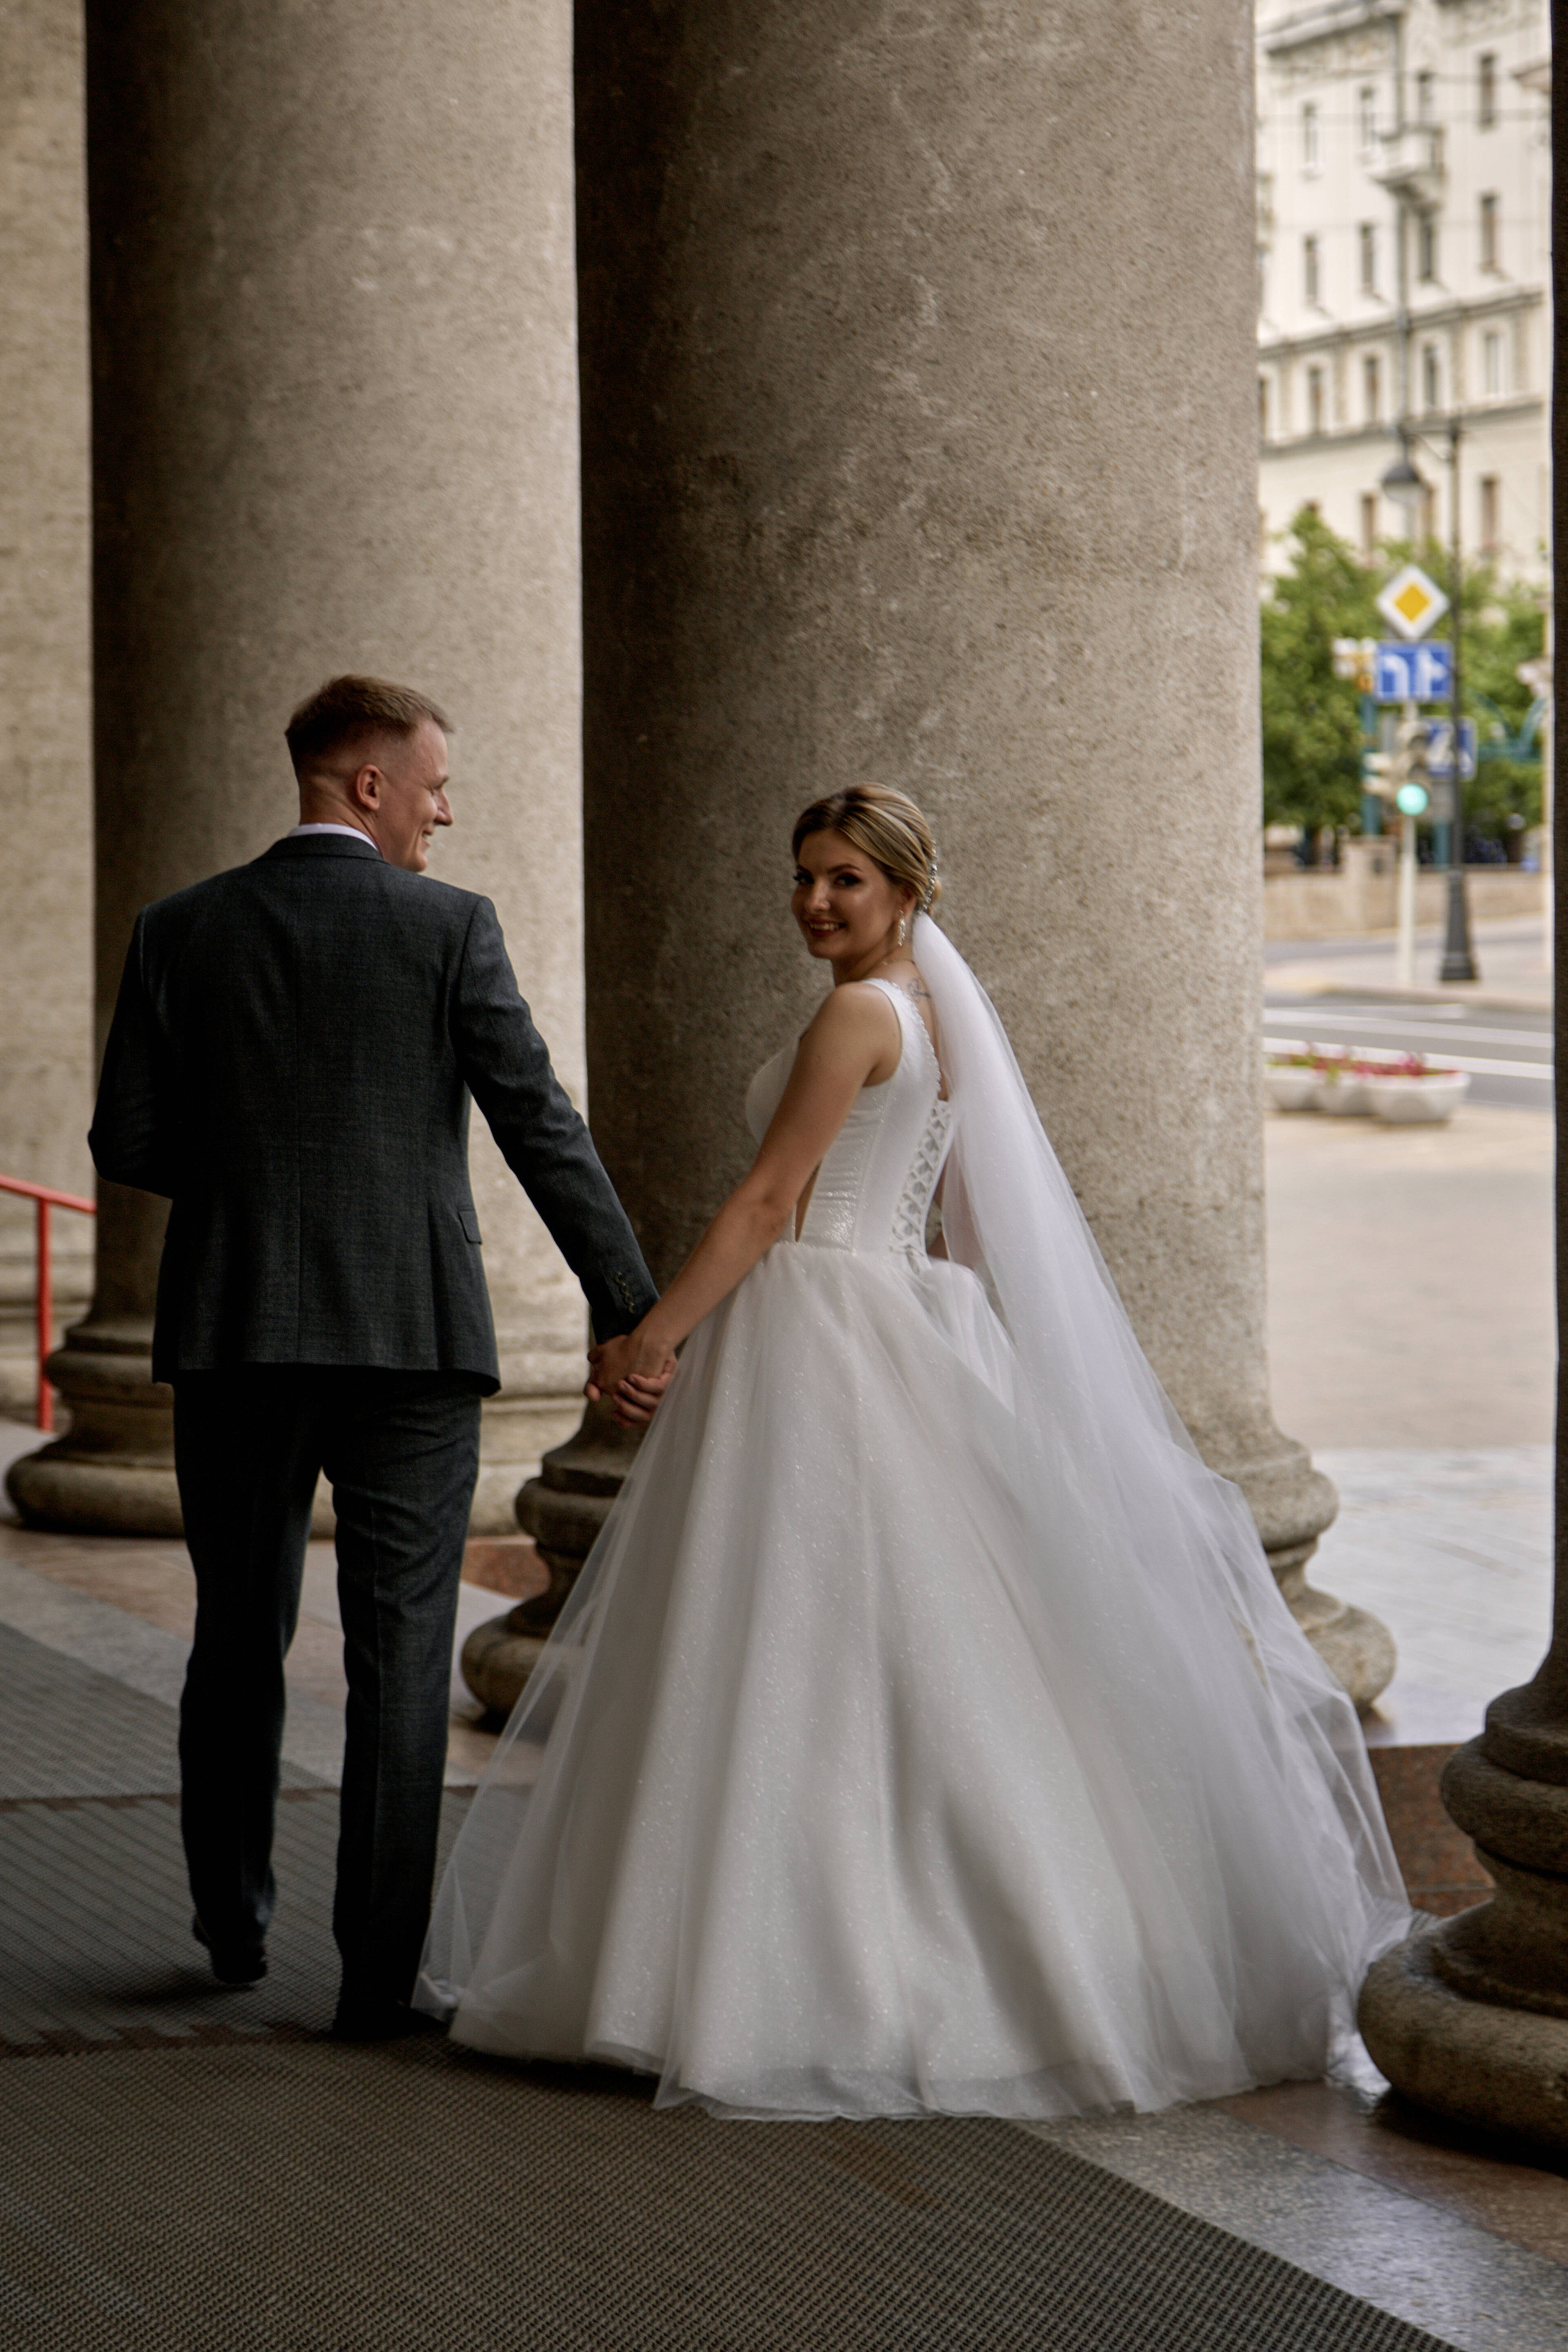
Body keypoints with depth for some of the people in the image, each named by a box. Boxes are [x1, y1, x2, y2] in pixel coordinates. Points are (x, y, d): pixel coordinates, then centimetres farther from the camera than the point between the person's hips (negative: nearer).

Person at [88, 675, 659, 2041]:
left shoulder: (182, 932, 4)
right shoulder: (450, 929, -4)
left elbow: (129, 1141, 3)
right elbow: (542, 1130, -6)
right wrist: (632, 1310, -1)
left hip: (235, 1337, 3)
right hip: (412, 1334, -2)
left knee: (241, 1642, 17)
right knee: (401, 1658, 1)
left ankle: (234, 1927, 28)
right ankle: (380, 1975, 0)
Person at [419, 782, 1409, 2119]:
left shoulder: (862, 1012, -12)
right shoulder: (934, 1012, 15)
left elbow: (769, 1203, -15)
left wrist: (653, 1335, -14)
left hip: (819, 1343, -10)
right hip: (883, 1337, 10)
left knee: (788, 1656, -7)